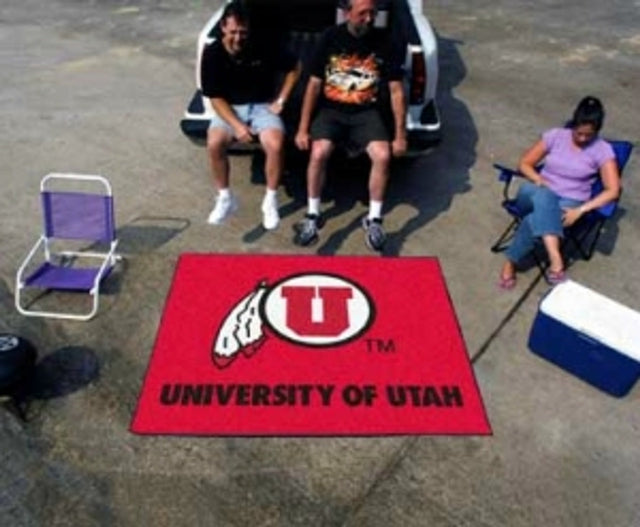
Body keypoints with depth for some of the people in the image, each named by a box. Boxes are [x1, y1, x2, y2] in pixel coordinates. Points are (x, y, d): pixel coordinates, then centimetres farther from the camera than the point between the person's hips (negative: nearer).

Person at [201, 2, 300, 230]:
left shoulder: (263, 48, -11)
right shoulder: (212, 53, -9)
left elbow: (294, 68, 3)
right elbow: (215, 97, -9)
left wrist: (280, 101, -3)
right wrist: (237, 125, -22)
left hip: (262, 106, -1)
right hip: (229, 108, 1)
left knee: (275, 145, -31)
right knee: (214, 144, -29)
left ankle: (271, 200, -8)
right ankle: (225, 198, -5)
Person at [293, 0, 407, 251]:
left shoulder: (386, 44, -2)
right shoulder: (330, 38, -4)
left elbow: (397, 91, 1)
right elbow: (314, 84, -1)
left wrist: (400, 135, -3)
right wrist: (303, 128, -5)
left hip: (366, 112, 1)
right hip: (331, 109, 0)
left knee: (383, 155, -26)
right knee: (319, 152, -28)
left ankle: (374, 219, -7)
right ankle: (313, 215, -8)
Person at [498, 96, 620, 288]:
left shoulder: (602, 150, -4)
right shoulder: (555, 135, 2)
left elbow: (613, 191, -9)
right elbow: (525, 164, 7)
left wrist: (580, 210, -21)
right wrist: (539, 180, -14)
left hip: (569, 203, -2)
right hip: (538, 194, 2)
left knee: (535, 219, -37)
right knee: (543, 196, -40)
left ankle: (510, 262, -23)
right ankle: (555, 259, -49)